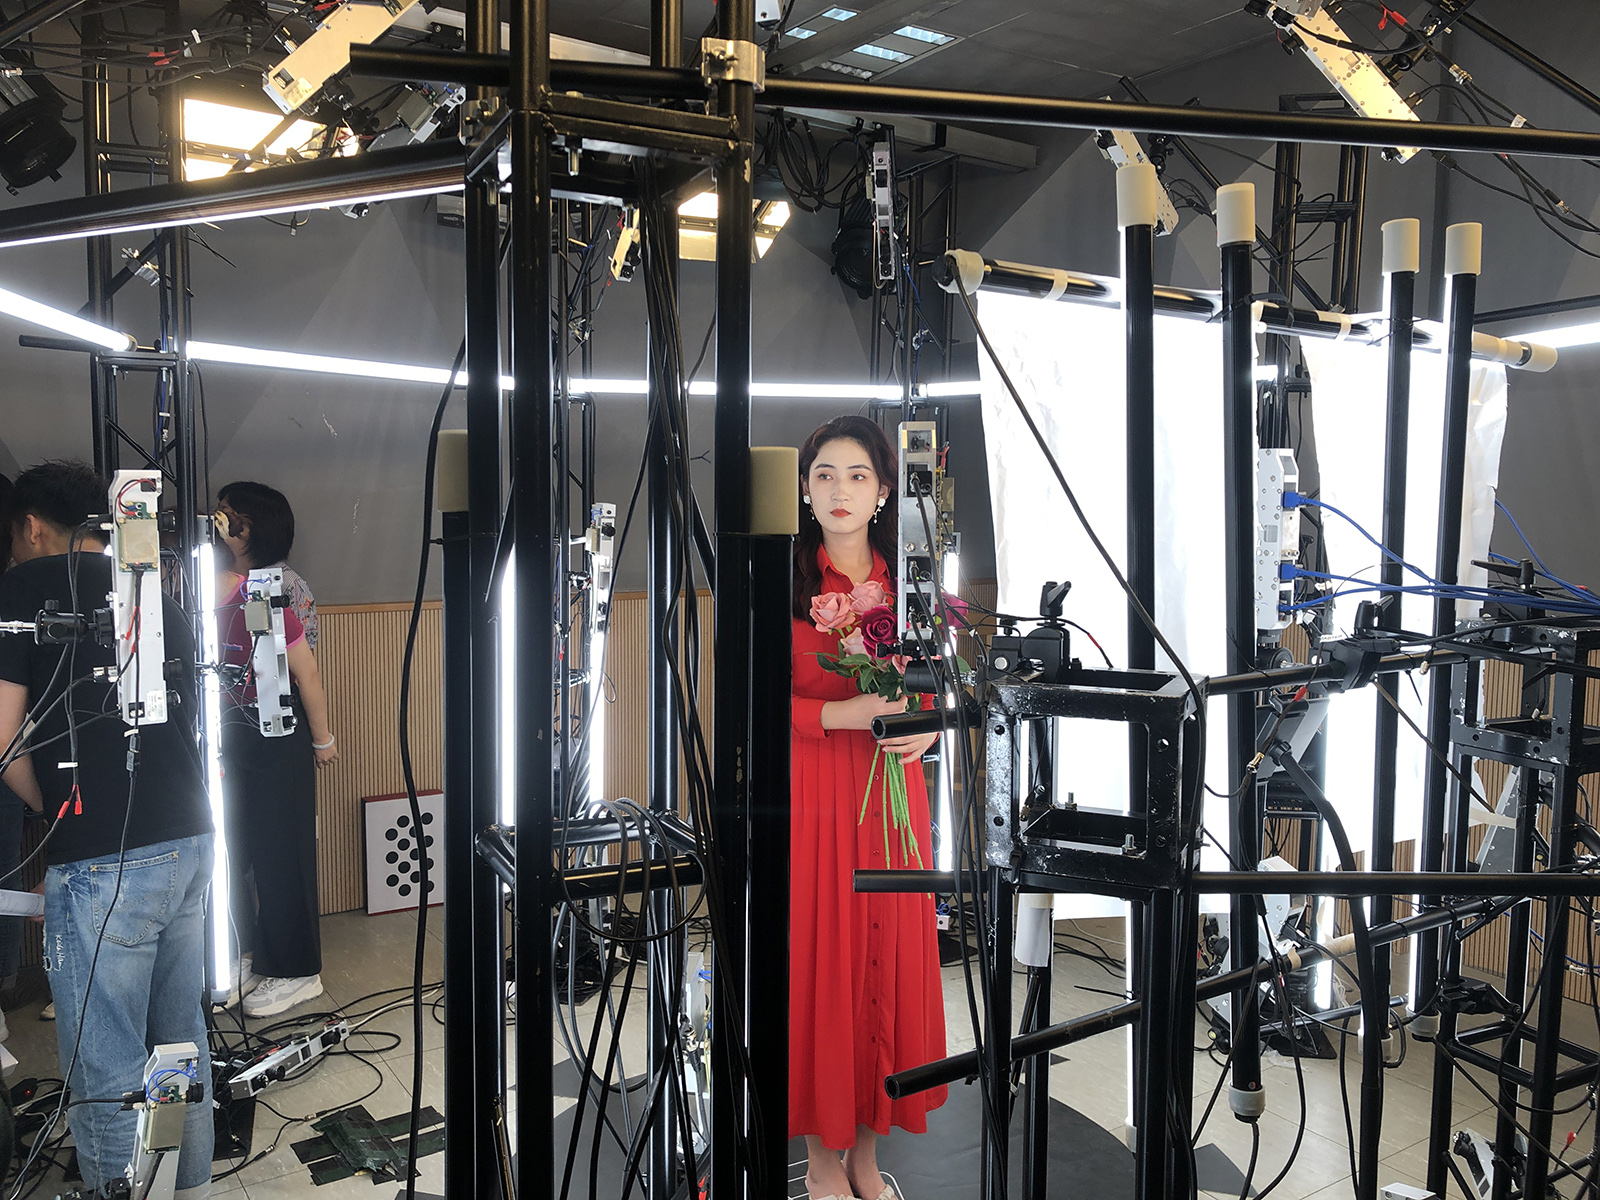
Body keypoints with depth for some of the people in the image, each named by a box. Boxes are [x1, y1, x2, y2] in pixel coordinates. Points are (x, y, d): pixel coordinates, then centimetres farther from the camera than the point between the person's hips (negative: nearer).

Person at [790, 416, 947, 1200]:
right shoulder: (785, 579, -5)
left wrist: (928, 727, -6)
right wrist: (840, 714, -18)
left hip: (893, 791, 4)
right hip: (811, 791, -4)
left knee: (889, 958, 9)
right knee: (819, 959, 3)